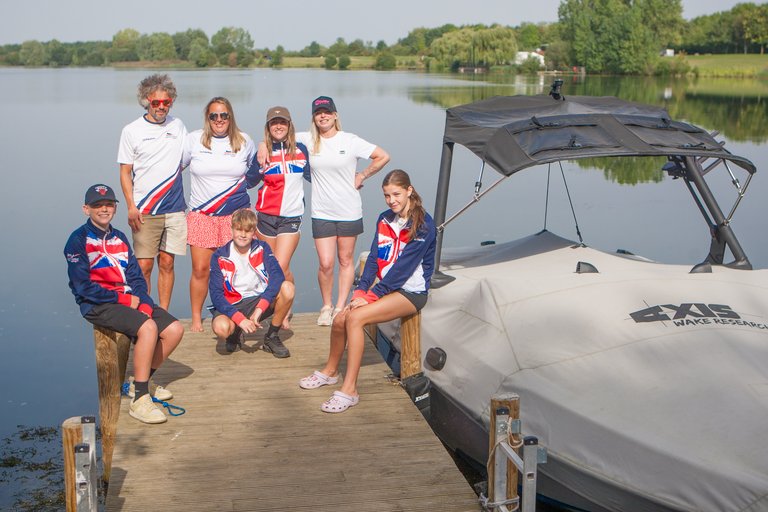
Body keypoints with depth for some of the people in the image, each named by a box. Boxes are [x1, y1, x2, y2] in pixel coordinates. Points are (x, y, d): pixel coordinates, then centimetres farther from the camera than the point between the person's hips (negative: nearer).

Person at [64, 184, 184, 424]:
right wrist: (123, 299, -13)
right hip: (98, 305, -7)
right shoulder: (79, 240, -4)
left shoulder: (119, 238, 18)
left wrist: (144, 302, -7)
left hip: (130, 299, 7)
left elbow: (136, 277, 13)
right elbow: (83, 287, -13)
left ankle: (142, 381, 11)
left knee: (175, 329, -7)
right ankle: (139, 400, -27)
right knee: (148, 327, -31)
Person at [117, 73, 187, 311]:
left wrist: (171, 176, 4)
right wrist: (131, 207, -8)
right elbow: (125, 172, 1)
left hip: (174, 209, 2)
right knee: (144, 266, -5)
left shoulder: (178, 125, 9)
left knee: (167, 263, 6)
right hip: (144, 211, -2)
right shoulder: (132, 131, 1)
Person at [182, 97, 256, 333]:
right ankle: (196, 318, 14)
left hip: (236, 214, 1)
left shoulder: (244, 141, 6)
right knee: (200, 269, -2)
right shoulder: (194, 140, 2)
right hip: (201, 216, 0)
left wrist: (246, 184, 10)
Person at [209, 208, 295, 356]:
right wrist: (239, 318, -28)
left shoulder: (261, 248, -3)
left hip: (261, 300, 2)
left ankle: (271, 337, -7)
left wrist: (259, 309, -31)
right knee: (221, 327, -36)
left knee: (287, 288, -26)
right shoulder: (219, 257, -7)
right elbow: (216, 294, -13)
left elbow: (277, 276, -19)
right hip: (233, 305, -2)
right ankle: (235, 333, 5)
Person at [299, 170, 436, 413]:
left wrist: (373, 295, -20)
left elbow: (403, 267, -19)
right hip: (385, 287, 6)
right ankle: (330, 371, 16)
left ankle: (349, 390, -24)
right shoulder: (384, 220, 9)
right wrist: (361, 291, -8)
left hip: (411, 292, -6)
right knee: (340, 319, -13)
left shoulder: (423, 225, -13)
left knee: (355, 317, -27)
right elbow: (374, 259, 6)